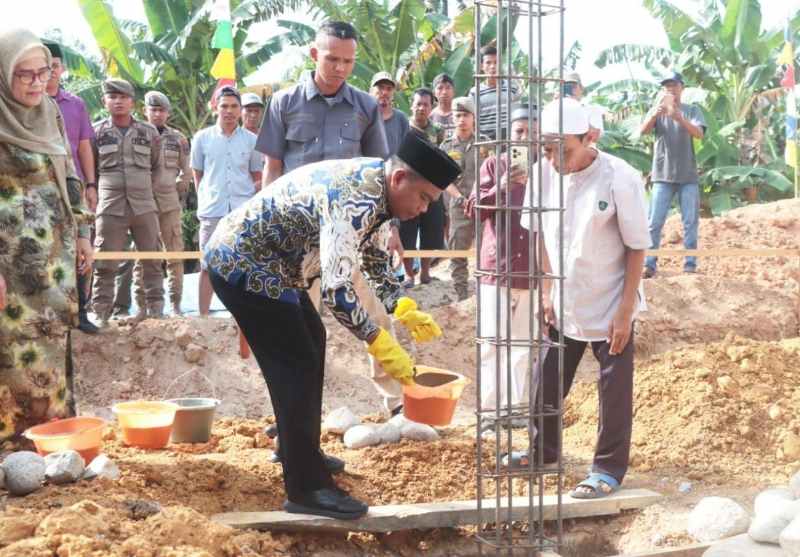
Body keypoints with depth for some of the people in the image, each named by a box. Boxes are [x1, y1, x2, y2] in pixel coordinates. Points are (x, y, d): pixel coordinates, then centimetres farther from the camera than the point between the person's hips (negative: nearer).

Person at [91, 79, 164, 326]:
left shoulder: (149, 132, 7)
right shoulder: (96, 132, 3)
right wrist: (105, 189, 9)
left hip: (145, 206, 2)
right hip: (110, 208, -2)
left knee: (152, 261, 6)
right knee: (105, 264, -2)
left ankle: (155, 310, 15)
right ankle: (100, 314, 4)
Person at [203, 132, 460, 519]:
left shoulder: (372, 181, 2)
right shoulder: (354, 202, -29)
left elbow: (372, 253, 17)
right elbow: (336, 290, -35)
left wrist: (403, 308, 7)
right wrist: (381, 344, -27)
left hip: (267, 259, 11)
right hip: (241, 264, -11)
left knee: (310, 342, 21)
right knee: (297, 365, -12)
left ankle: (299, 448, 34)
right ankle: (305, 489, -9)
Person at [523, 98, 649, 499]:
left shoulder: (620, 179, -20)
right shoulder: (544, 173, -7)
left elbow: (637, 248, -13)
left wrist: (625, 311, -14)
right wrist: (547, 294, 3)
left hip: (609, 307, -5)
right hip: (563, 306, 5)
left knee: (614, 391, 6)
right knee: (548, 382, 16)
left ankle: (609, 469, 20)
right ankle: (544, 450, 36)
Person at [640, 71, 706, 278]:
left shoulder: (692, 110, 4)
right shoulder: (657, 110, 7)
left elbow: (699, 133, -13)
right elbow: (643, 131, -11)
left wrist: (679, 118, -31)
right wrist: (654, 115, -32)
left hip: (688, 176, 0)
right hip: (662, 175, 0)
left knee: (690, 221, 3)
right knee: (655, 222, -2)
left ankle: (690, 264, 9)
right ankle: (649, 264, 2)